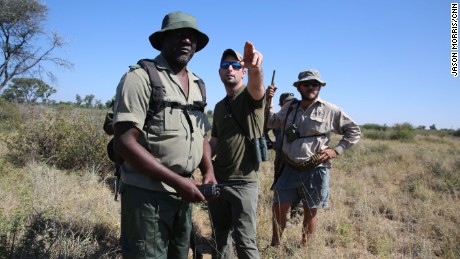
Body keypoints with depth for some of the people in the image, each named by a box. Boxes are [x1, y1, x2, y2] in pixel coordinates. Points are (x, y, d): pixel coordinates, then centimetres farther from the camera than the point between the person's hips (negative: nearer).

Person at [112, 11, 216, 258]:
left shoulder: (197, 85, 10)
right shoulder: (140, 78, -12)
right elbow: (125, 143, -19)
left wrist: (208, 171, -1)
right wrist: (177, 181, -20)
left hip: (183, 194, 7)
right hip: (147, 194, -7)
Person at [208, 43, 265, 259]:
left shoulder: (251, 97, -6)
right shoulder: (219, 107, 15)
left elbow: (257, 85, -31)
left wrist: (255, 66, -54)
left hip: (243, 182, -6)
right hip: (217, 180, 7)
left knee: (245, 241, 0)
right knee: (219, 237, 17)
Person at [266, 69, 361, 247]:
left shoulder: (330, 110, -5)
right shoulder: (289, 107, 6)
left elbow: (354, 132, 3)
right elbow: (271, 122, 16)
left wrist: (336, 150, -8)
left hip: (315, 171, -3)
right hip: (289, 169, 3)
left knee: (310, 212, 11)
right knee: (279, 208, 8)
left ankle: (304, 249, 29)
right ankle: (274, 246, 28)